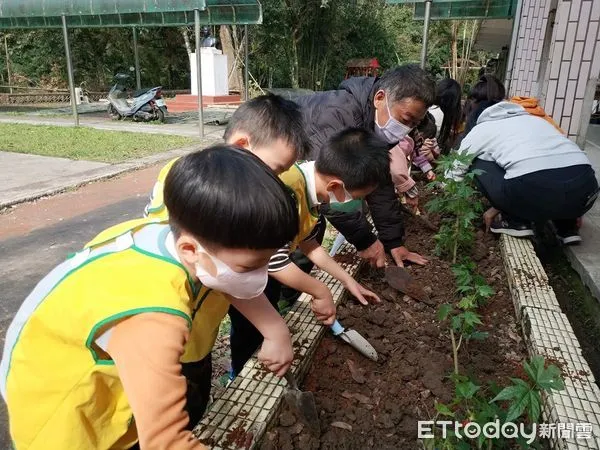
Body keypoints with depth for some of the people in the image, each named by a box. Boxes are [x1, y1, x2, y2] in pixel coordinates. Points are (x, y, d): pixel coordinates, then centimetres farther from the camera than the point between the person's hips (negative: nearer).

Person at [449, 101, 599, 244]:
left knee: (479, 164, 18)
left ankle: (515, 222, 13)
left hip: (535, 191, -6)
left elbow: (456, 171, 29)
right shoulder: (534, 119, 35)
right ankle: (567, 228, 23)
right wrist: (498, 208, 40)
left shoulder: (480, 129, 21)